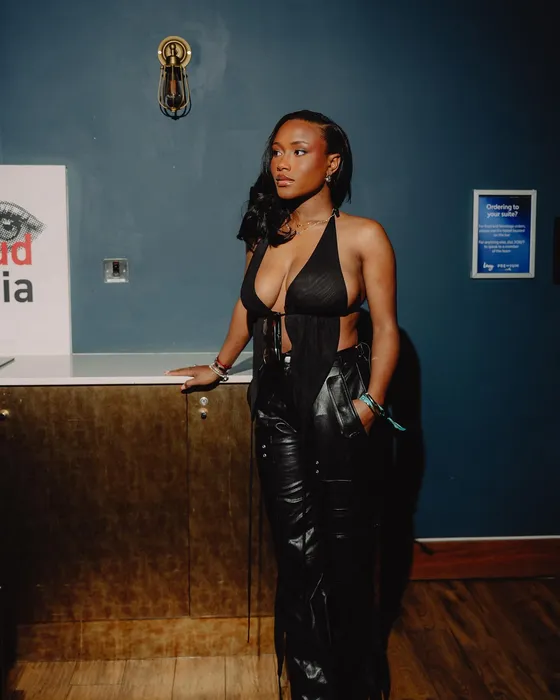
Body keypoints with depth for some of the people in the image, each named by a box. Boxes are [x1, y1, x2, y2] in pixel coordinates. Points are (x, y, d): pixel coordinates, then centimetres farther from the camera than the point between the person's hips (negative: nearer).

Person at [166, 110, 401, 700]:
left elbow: (386, 329, -5)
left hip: (336, 397, -4)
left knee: (345, 546, 6)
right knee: (296, 550, 9)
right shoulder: (264, 235, 11)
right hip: (275, 399, 5)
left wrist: (369, 402, -15)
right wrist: (219, 367, 28)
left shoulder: (362, 237, -4)